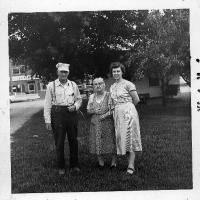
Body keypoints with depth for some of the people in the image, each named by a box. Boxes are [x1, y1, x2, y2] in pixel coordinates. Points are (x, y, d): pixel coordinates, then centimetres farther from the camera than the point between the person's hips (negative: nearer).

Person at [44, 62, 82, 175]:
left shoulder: (73, 85, 6)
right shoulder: (51, 85, -1)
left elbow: (79, 99, 16)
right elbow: (47, 104, -2)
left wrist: (75, 106, -6)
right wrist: (48, 120, -6)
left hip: (71, 114, 2)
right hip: (57, 114, -2)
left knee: (73, 140, 9)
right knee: (59, 142, 4)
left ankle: (74, 165, 26)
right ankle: (61, 167, 20)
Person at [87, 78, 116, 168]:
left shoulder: (109, 95, -5)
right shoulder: (91, 97, 8)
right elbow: (88, 110, 12)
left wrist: (103, 116, -18)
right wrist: (94, 111, -8)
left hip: (108, 122, -3)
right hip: (95, 123, 4)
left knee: (111, 141, 0)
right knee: (97, 141, 4)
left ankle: (113, 161, 17)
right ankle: (100, 162, 17)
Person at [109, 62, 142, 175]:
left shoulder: (128, 84, -6)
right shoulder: (112, 87, 14)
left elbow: (136, 100, -3)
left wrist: (127, 107, 9)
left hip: (128, 112, -7)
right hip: (117, 114, 7)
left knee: (130, 138, -7)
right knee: (122, 138, 5)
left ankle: (131, 166, -5)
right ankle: (130, 163, 13)